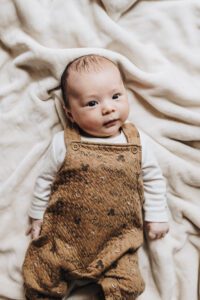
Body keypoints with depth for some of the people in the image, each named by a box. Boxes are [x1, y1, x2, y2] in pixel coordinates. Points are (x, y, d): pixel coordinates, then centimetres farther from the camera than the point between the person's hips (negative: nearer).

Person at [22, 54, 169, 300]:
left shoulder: (137, 142, -4)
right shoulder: (63, 143, -8)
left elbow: (152, 178, 8)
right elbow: (46, 179, 4)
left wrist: (156, 216, 8)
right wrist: (38, 216, 10)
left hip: (118, 240, 1)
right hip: (62, 235, 0)